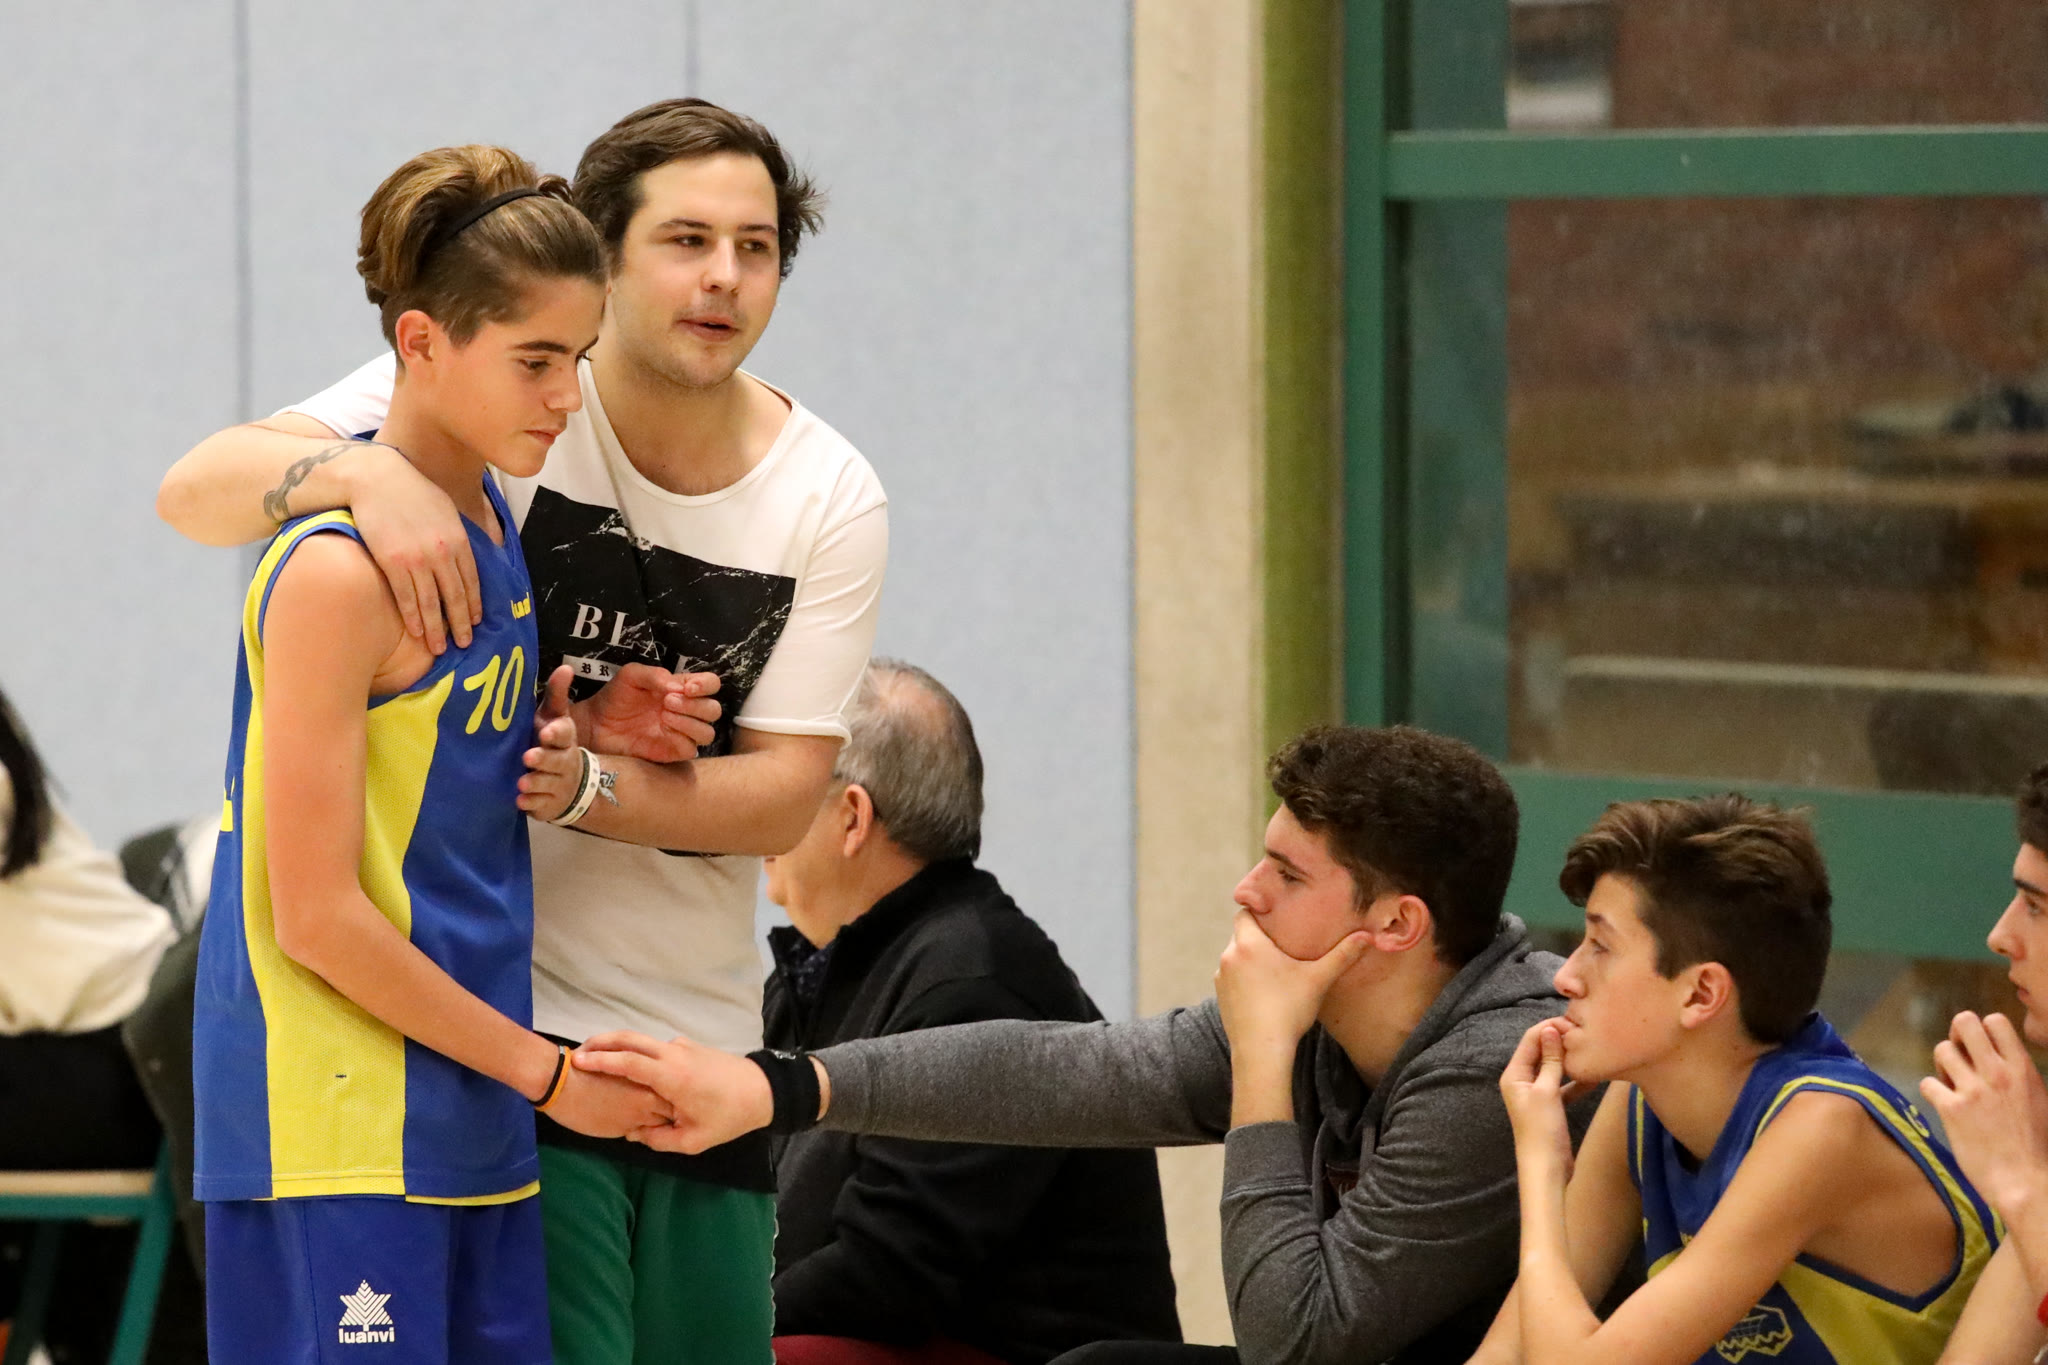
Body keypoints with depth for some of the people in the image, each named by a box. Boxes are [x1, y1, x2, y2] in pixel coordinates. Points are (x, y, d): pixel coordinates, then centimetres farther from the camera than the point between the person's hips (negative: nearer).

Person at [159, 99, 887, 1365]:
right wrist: (362, 469, -35)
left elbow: (783, 796, -5)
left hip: (707, 1045, 4)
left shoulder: (829, 499, 0)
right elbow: (196, 490, -14)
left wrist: (588, 788, -23)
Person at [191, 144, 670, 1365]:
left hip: (469, 1118, 9)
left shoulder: (493, 523, 12)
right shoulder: (340, 571, -15)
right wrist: (546, 1072, -9)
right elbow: (317, 916, -16)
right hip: (339, 1116, -9)